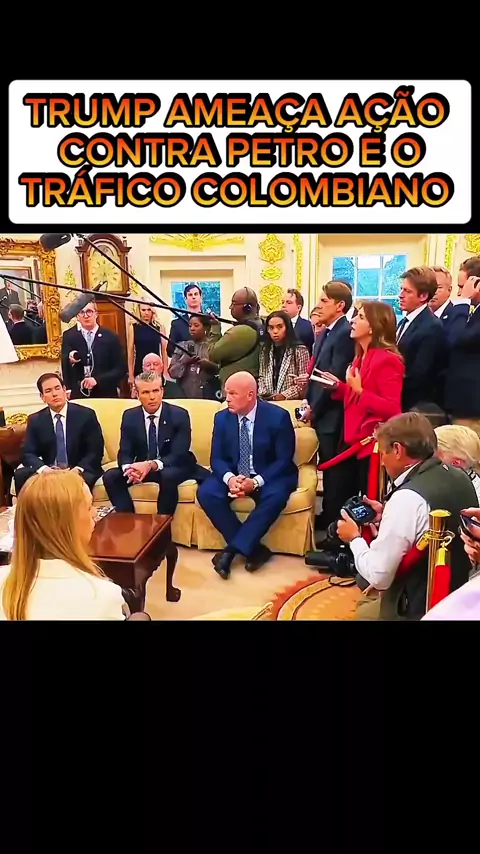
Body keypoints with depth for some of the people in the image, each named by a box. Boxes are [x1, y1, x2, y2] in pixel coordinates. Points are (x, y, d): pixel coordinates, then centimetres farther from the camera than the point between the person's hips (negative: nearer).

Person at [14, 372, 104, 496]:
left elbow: (95, 451, -4)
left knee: (80, 479, -37)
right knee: (20, 474, -22)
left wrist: (78, 469, -23)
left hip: (79, 472, -3)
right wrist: (43, 468, -20)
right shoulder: (35, 420, 8)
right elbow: (28, 453, 3)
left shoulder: (86, 415, -1)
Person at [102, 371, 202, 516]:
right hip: (142, 467, 4)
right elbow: (124, 453, -4)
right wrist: (129, 468, -30)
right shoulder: (129, 416, -2)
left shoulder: (179, 415, -13)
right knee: (110, 476, -19)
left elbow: (179, 455, -19)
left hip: (174, 468, -4)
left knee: (168, 476, -37)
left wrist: (151, 465, -38)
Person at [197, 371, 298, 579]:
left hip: (269, 476, -3)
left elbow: (284, 460, -14)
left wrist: (256, 482, -28)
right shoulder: (222, 418, -2)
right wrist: (229, 478, -25)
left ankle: (233, 549, -24)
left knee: (275, 497, -36)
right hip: (233, 475, 3)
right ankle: (253, 548, -19)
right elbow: (217, 458, -1)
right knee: (206, 493, -24)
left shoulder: (278, 416, -13)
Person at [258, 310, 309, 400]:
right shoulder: (265, 350, 13)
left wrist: (284, 395, -13)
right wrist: (262, 394, -1)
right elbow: (261, 377, 15)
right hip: (267, 400, 3)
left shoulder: (300, 350, -2)